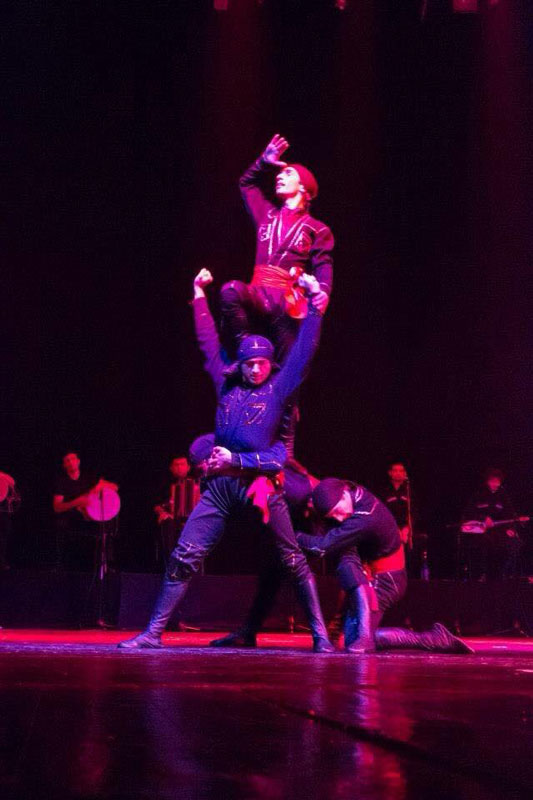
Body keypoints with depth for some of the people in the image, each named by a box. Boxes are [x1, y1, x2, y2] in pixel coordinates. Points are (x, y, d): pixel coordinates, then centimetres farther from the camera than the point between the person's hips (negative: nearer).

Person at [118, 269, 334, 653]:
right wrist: (200, 295, 30)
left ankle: (320, 633, 9)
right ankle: (154, 632, 2)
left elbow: (304, 350, 7)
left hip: (261, 483, -2)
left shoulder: (278, 388, 8)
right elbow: (209, 341, 24)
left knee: (294, 561, 0)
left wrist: (315, 307, 4)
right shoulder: (226, 385, 15)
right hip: (219, 485, 3)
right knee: (184, 557, -2)